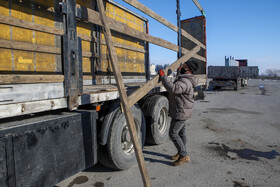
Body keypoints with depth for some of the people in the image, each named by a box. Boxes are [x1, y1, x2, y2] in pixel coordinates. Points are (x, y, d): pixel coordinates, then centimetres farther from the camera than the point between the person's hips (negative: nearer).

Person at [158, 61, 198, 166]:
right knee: (181, 132, 19)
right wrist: (179, 71, 36)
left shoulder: (185, 81, -25)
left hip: (181, 112, -11)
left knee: (173, 134, -4)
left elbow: (172, 88, -43)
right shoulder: (183, 78, 9)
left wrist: (163, 76, -34)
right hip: (182, 111, 11)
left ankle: (184, 156, 7)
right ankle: (181, 153, 33)